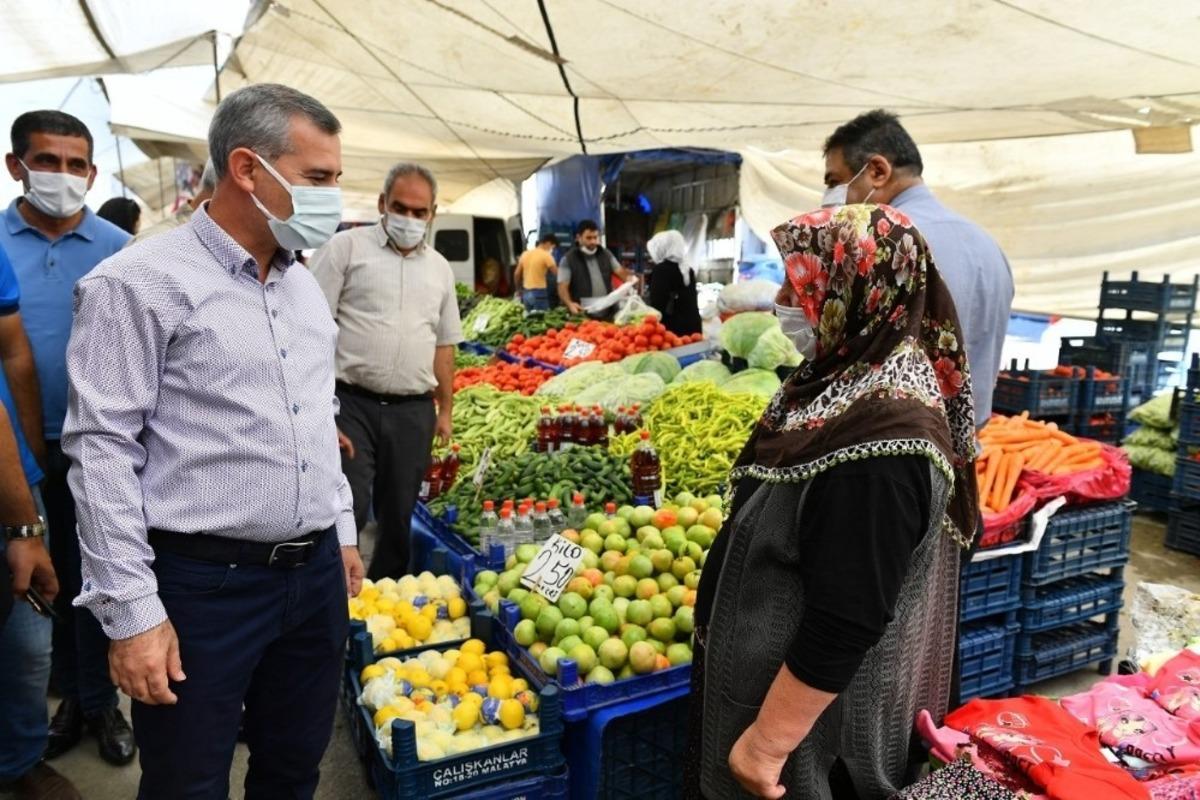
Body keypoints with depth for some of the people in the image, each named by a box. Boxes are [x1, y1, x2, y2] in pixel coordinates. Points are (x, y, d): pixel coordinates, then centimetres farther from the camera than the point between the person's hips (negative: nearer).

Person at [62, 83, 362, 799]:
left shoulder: (304, 285, 11)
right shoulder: (140, 283, -12)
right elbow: (103, 449, -14)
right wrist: (132, 612, -14)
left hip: (316, 573, 7)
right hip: (203, 584, -6)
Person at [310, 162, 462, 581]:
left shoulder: (440, 268, 14)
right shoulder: (347, 247, -1)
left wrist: (445, 410, 16)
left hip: (413, 411, 5)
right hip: (351, 403, -4)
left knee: (400, 517, 12)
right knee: (347, 511, -10)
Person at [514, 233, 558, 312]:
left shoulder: (525, 254, 10)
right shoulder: (546, 255, -10)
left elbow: (517, 274, 14)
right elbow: (557, 273, -10)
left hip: (526, 293, 7)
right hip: (539, 293, -7)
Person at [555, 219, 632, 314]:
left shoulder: (606, 254, 14)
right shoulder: (568, 259, 0)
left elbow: (620, 271, 16)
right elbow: (563, 287, -5)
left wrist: (630, 278, -9)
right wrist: (570, 304, -25)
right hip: (582, 312, -4)